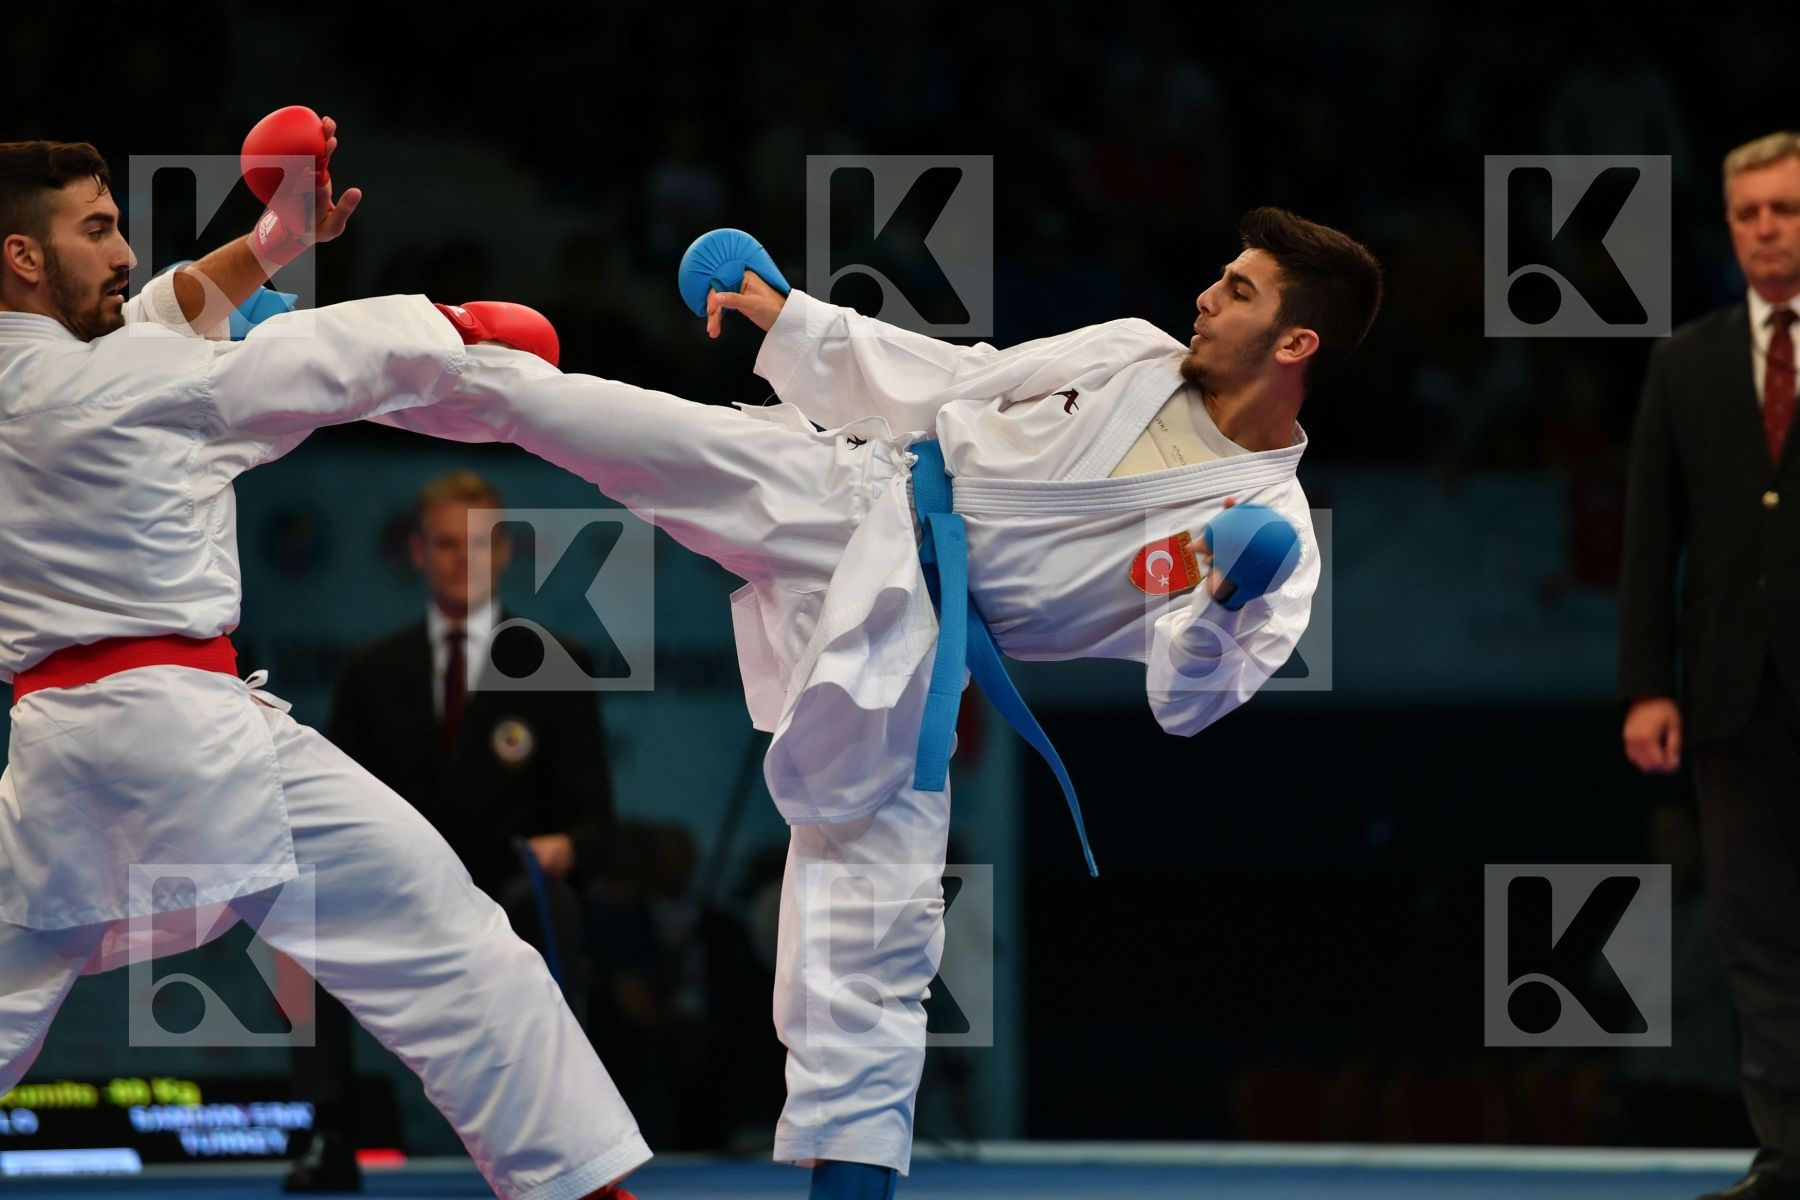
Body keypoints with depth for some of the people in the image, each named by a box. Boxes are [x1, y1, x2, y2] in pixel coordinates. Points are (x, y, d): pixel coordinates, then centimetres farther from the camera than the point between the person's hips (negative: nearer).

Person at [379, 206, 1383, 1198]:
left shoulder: (1272, 530, -7)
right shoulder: (1134, 356, 5)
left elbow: (1187, 701, -16)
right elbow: (965, 382, 17)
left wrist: (1215, 611, -37)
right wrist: (792, 321, 18)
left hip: (906, 644, -3)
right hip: (843, 498, 3)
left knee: (879, 878, -7)